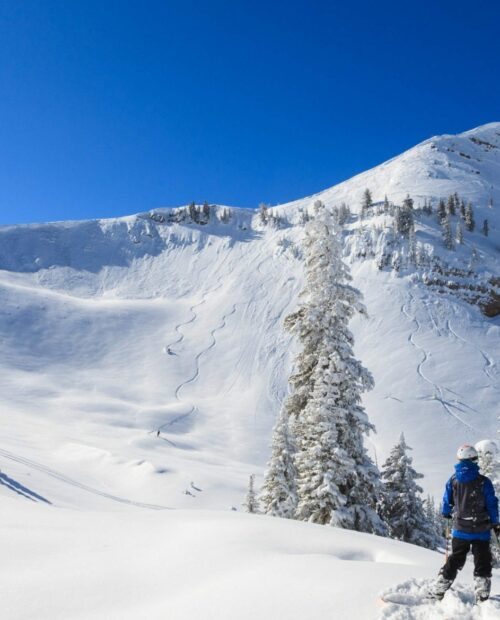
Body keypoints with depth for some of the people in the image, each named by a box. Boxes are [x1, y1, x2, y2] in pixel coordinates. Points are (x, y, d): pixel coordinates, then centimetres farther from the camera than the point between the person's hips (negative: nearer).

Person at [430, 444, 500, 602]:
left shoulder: (452, 481, -2)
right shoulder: (484, 482, -10)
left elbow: (446, 502, 7)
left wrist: (447, 514, 28)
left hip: (460, 530, 3)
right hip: (481, 530, -3)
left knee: (454, 561, 13)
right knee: (482, 563, 9)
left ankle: (437, 591, 12)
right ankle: (482, 597, 5)